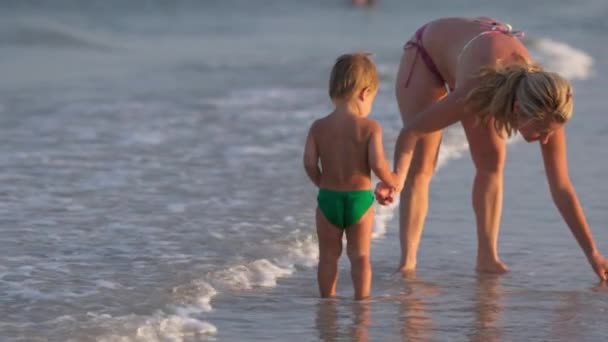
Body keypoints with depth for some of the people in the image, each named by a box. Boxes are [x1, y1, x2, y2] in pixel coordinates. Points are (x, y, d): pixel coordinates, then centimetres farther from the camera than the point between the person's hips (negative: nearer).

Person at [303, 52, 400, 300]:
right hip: (360, 197, -2)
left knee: (328, 255, 13)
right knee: (360, 255, 8)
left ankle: (327, 298, 17)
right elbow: (377, 164, -17)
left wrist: (322, 184, 11)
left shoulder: (318, 128, -2)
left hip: (328, 198, 2)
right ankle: (362, 299, 7)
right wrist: (392, 182, 2)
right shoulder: (370, 128, -11)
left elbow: (309, 163, -6)